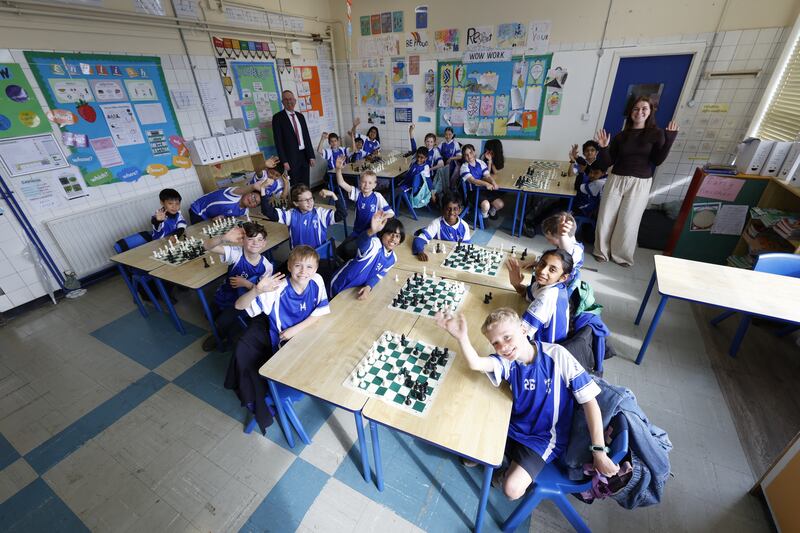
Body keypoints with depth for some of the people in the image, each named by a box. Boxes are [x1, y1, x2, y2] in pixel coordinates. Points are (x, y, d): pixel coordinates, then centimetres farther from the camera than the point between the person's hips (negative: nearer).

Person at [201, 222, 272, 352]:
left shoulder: (266, 266, -24)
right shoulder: (236, 253, -27)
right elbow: (207, 246, -39)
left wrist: (246, 284, -29)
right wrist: (224, 238, -59)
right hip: (224, 294, 3)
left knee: (221, 323, -8)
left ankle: (220, 338, 30)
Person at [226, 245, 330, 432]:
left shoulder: (317, 281, -24)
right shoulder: (278, 289, -32)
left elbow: (320, 312, -14)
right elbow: (239, 305, -31)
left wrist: (296, 329, -22)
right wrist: (257, 290, -51)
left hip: (301, 330, 3)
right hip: (275, 332, -2)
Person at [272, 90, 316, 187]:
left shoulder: (300, 116, 14)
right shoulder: (277, 117, -3)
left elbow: (307, 137, 14)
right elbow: (278, 141, -9)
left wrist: (311, 156, 6)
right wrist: (284, 161, -16)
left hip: (305, 155, 5)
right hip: (291, 157, -5)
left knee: (306, 185, 8)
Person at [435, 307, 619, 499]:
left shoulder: (557, 355, -21)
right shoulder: (507, 361, -14)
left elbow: (589, 400, -15)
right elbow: (475, 363, -34)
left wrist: (599, 451, -18)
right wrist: (462, 337, -55)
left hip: (544, 437, -3)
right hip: (513, 426, 4)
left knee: (512, 489, -18)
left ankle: (503, 476, 15)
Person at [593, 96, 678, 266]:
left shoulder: (656, 133, 4)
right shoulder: (621, 135, 8)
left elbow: (657, 160, -7)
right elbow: (608, 163, 5)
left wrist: (670, 139, -16)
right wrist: (604, 148, -12)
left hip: (640, 184, -2)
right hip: (616, 180, 2)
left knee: (628, 222, -1)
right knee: (606, 218, 1)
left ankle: (622, 255, 13)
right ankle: (601, 251, 16)